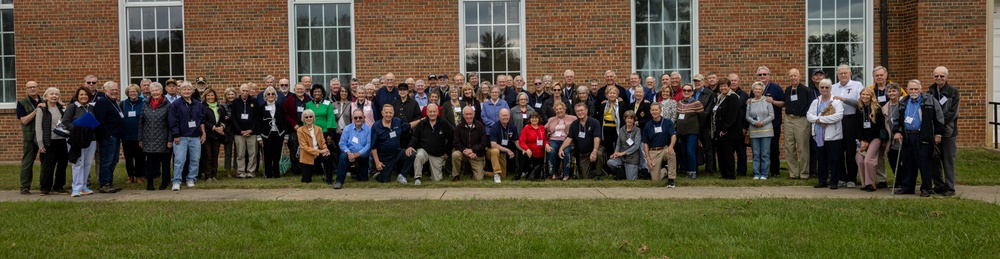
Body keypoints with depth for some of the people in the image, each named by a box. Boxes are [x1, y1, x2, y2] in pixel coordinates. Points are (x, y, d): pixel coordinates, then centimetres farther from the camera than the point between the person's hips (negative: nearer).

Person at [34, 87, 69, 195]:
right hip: (49, 142, -5)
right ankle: (45, 188, 9)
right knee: (48, 165, -2)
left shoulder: (61, 108, 13)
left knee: (62, 164, 7)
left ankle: (59, 186, 18)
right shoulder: (41, 109, -2)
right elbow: (38, 128, -5)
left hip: (61, 140, 5)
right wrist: (40, 144, -10)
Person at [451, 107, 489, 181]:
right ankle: (455, 176, -11)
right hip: (464, 153, 0)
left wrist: (472, 150, -21)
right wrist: (465, 151, -24)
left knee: (479, 178, -9)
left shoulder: (480, 126, -5)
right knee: (455, 155, -34)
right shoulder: (459, 127, -3)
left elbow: (483, 143, -10)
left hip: (477, 155, 0)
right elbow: (457, 143, -8)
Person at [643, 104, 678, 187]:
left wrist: (671, 146, -36)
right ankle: (665, 170, 29)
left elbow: (674, 136, -14)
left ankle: (671, 179, -23)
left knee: (671, 153, -39)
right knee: (655, 179, -8)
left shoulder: (668, 122, -2)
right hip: (653, 152, 1)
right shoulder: (648, 126, 3)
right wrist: (648, 159, -4)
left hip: (665, 149, -1)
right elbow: (645, 143, 6)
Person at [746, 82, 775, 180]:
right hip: (754, 131, 1)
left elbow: (771, 116, 1)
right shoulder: (750, 102, 6)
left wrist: (763, 122, -12)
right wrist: (755, 123, -10)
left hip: (766, 130, -1)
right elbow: (747, 116, 5)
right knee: (756, 154, 3)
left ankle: (764, 174, 5)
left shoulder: (767, 101, 1)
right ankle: (756, 174, 9)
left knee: (765, 154, 0)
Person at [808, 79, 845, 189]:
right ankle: (822, 181, 19)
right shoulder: (815, 102, 12)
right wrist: (818, 121, -16)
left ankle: (834, 181, 7)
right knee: (821, 159, 11)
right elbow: (809, 115, 4)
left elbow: (839, 116, -18)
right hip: (819, 135, 5)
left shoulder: (836, 101, -5)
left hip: (833, 135, -5)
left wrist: (820, 119, -16)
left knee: (834, 159, 0)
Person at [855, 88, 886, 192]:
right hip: (863, 139, 5)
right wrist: (861, 141, -5)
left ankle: (871, 184, -8)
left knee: (868, 160, -17)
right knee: (860, 160, -5)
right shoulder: (859, 109, 9)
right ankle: (864, 183, 4)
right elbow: (858, 126, 6)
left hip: (874, 137, -5)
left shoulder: (877, 109, -6)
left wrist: (867, 142, -10)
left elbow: (876, 127, -9)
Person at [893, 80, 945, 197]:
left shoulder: (930, 100, 0)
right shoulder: (903, 103, 13)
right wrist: (897, 131, 7)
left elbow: (939, 117, 1)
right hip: (907, 138, 5)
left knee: (924, 164, -3)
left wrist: (938, 134, -2)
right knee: (907, 163, 9)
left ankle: (926, 188, 4)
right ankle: (907, 187, 18)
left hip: (923, 138, -5)